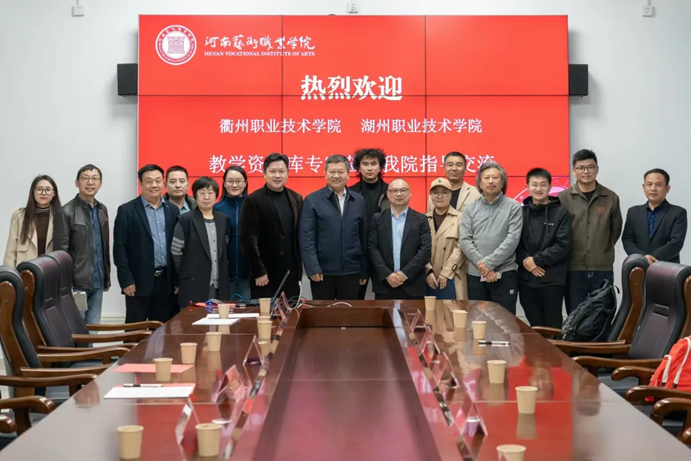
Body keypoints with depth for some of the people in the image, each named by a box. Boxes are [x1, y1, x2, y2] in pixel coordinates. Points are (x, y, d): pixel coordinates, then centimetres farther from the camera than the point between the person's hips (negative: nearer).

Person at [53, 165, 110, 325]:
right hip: (77, 282, -6)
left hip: (98, 282, 6)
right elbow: (61, 252, -10)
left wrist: (107, 277, 14)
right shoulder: (66, 212, -9)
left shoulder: (102, 209, 11)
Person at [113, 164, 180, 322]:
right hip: (139, 281, -4)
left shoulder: (173, 210, 11)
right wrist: (126, 280, -11)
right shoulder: (127, 211, -1)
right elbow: (120, 248, -5)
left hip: (167, 281, 4)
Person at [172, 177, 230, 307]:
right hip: (194, 286, -4)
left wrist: (223, 275, 12)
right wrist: (184, 275, 2)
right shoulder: (186, 220, -4)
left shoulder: (224, 220, 11)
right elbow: (175, 251, -4)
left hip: (219, 287, 4)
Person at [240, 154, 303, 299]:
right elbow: (248, 239, -9)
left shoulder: (296, 199, 10)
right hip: (265, 276, -4)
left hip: (291, 275, 4)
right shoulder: (253, 200, -5)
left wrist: (299, 270, 9)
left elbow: (299, 236, 12)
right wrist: (258, 271, -12)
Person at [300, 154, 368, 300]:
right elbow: (306, 238, -5)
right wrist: (312, 268, -13)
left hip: (351, 271, 3)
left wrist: (364, 271, 8)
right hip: (322, 271, -2)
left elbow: (364, 237, 10)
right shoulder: (312, 200, 0)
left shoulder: (359, 201, 9)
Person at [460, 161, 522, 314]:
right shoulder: (471, 209, 8)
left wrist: (489, 262, -14)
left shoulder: (513, 207, 1)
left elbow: (513, 239, -9)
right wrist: (481, 265, -12)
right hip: (475, 275, 3)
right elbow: (465, 241, 0)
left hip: (505, 274, -2)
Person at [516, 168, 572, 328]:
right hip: (526, 280, 3)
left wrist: (537, 260, -12)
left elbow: (563, 245, -7)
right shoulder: (520, 212, 8)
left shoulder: (561, 212, 0)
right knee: (535, 328, 10)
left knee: (553, 327, 3)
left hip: (552, 280, -3)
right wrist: (524, 261, -12)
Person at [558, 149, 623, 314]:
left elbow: (616, 230, 12)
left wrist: (603, 251, 11)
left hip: (603, 269, 1)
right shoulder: (563, 198, -2)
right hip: (574, 269, -1)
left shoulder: (611, 198, 3)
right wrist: (570, 252, 4)